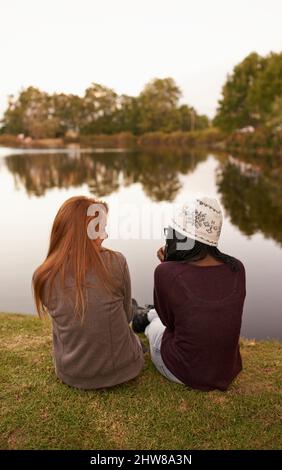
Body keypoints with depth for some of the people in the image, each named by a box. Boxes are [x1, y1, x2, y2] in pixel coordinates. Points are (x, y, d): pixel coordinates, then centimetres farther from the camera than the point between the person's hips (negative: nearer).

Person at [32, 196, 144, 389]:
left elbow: (63, 321, 0)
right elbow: (127, 316, -5)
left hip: (72, 375, 3)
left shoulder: (43, 277, -15)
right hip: (122, 368, -2)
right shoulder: (116, 262, -21)